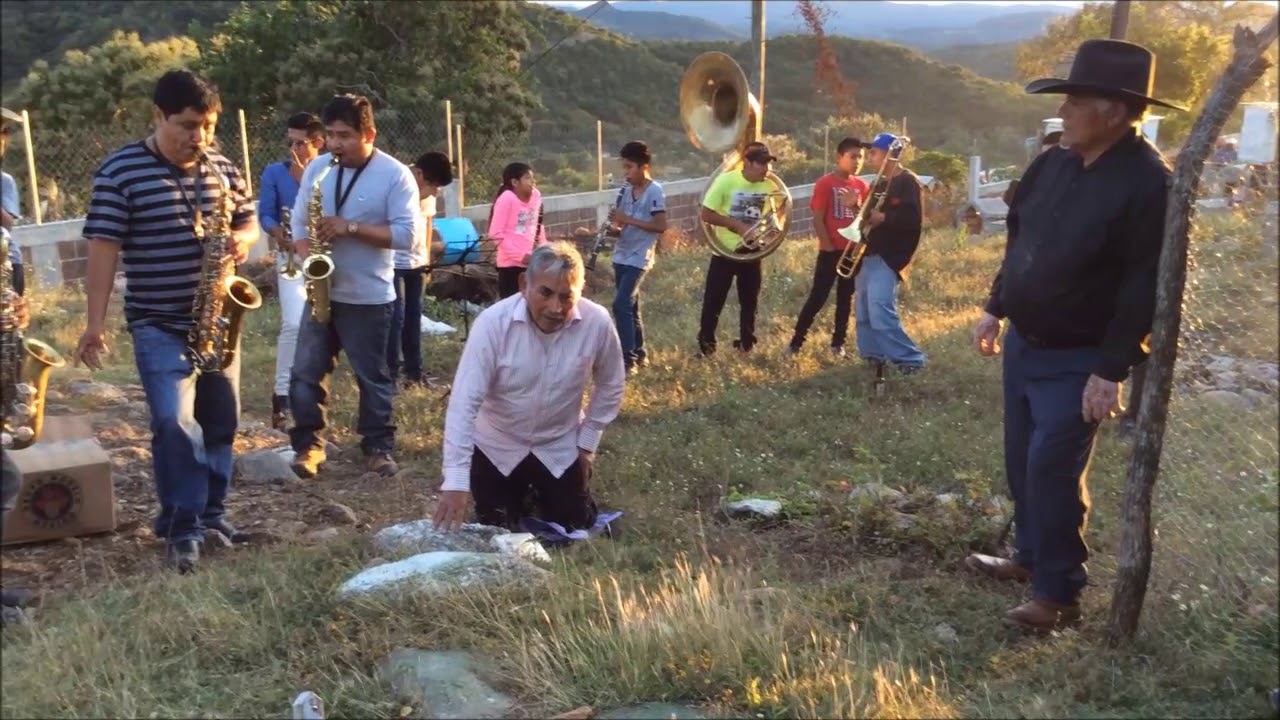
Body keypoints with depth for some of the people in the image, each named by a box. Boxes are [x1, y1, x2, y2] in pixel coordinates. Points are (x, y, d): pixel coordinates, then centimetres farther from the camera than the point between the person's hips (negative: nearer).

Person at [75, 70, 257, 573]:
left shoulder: (223, 170, 5)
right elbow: (103, 248, -11)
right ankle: (181, 527, 0)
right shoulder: (120, 170, -9)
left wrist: (243, 240, -10)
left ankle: (211, 512, 27)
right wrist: (95, 323, -14)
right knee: (175, 423, -14)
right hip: (158, 325, -5)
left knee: (221, 421, 12)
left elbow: (250, 222, 15)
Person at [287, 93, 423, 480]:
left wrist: (351, 228, -22)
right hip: (321, 291, 4)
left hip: (369, 297, -4)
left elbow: (409, 234, -16)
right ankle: (308, 444, 16)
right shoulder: (317, 168, 5)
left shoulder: (395, 175, -10)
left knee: (372, 376, 7)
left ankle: (378, 446, 20)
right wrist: (306, 254, -10)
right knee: (305, 373, 4)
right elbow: (299, 219, 10)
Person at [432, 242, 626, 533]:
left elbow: (610, 385, -2)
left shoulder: (597, 323, -22)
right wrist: (456, 482, -35)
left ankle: (540, 492, 41)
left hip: (561, 448, 2)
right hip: (498, 446, -1)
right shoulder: (493, 322, -29)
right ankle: (519, 493, 39)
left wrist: (588, 441, -1)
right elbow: (464, 401, -29)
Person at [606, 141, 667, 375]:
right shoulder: (626, 189, 8)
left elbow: (661, 226, -17)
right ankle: (639, 353, 24)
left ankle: (628, 360, -10)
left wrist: (627, 220, -21)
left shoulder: (654, 191, -12)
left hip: (639, 258, -7)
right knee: (630, 306, 13)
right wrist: (615, 225, -7)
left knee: (621, 305, -15)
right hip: (621, 257, 7)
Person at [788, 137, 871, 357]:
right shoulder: (825, 184, -8)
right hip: (831, 251, -5)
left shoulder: (861, 185, 7)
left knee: (846, 298, 9)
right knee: (818, 297, -5)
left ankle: (838, 343, 16)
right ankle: (796, 341, 4)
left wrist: (856, 206, -11)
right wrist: (828, 247, -12)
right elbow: (818, 220, -10)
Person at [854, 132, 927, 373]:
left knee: (880, 311, -19)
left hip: (888, 257, -9)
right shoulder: (880, 183, 18)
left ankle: (910, 359, -11)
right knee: (863, 312, 10)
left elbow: (913, 219, -20)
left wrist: (883, 218, -20)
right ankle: (873, 356, 21)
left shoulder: (907, 182, -8)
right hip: (869, 254, 9)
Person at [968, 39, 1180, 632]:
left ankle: (1058, 592, 8)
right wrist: (995, 309, 17)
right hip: (1025, 342, 8)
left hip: (1077, 360, -8)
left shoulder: (1149, 183, -21)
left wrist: (1111, 370, -23)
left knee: (1054, 471, -6)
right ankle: (1030, 557, 35)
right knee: (1022, 461, 17)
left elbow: (1145, 288, -22)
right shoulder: (1052, 164, 3)